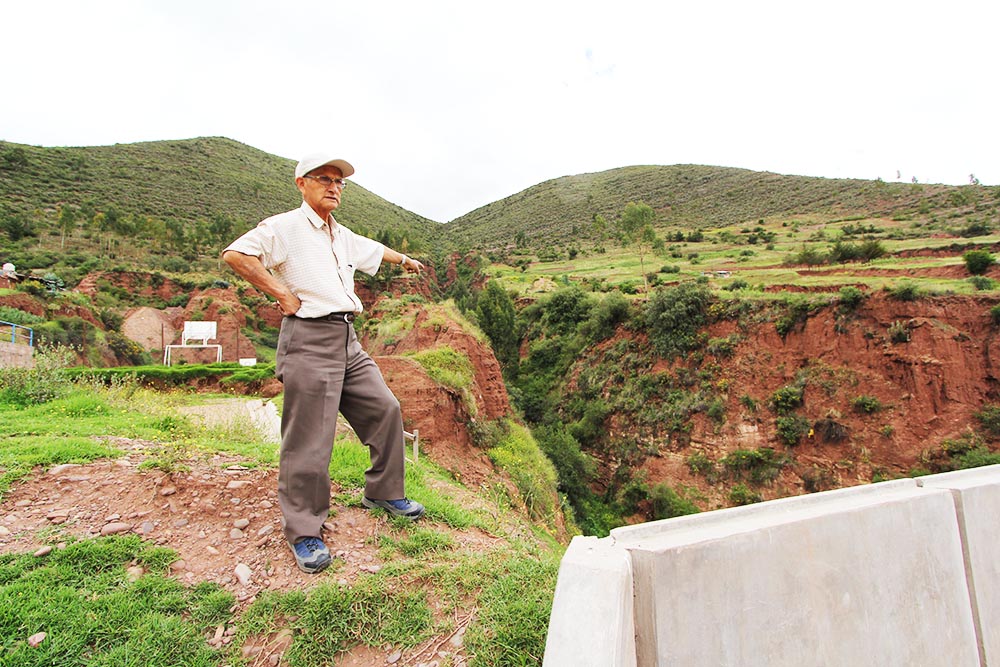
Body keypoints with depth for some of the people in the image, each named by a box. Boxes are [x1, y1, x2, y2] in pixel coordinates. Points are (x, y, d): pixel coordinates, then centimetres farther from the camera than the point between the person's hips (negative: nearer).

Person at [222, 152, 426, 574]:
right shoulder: (284, 227, -5)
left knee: (385, 409, 11)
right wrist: (281, 293, -16)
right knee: (309, 440, -5)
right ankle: (303, 532, 11)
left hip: (347, 341, 9)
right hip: (309, 339, -8)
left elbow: (371, 249, 40)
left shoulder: (342, 235, 20)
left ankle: (384, 492, 30)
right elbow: (235, 255, -18)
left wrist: (405, 259, 56)